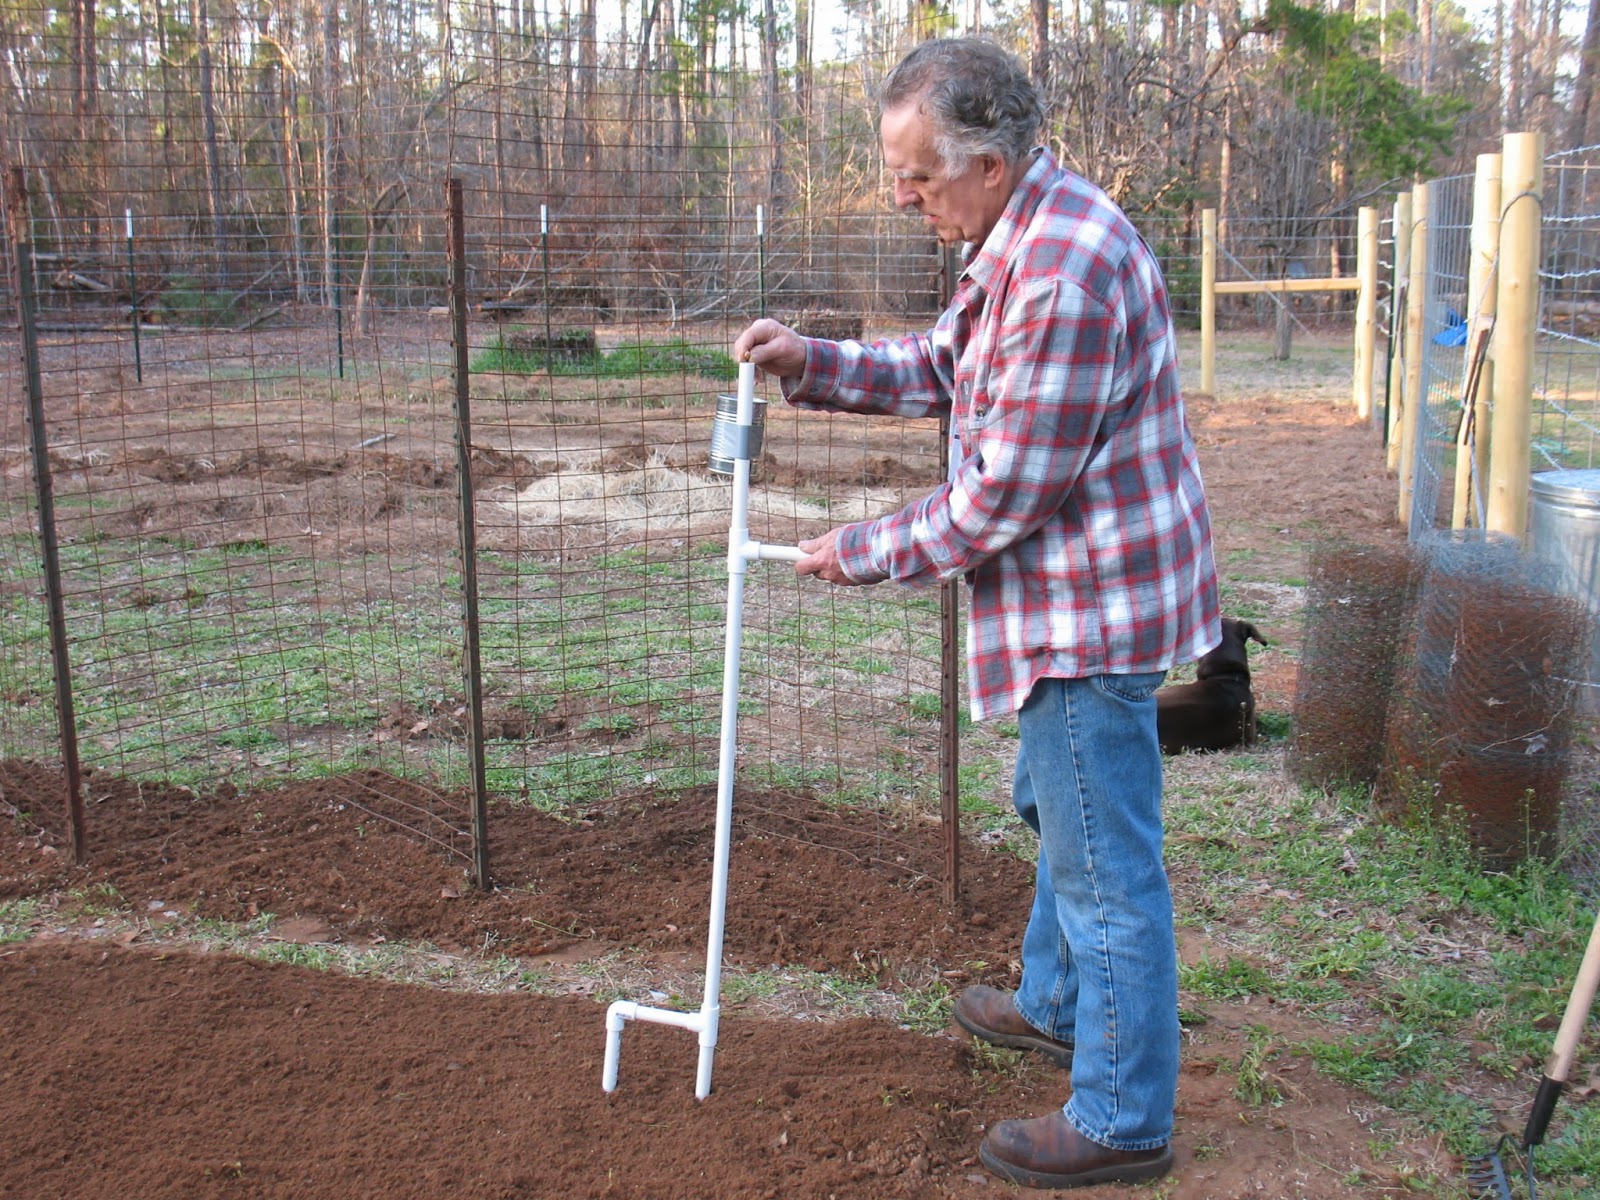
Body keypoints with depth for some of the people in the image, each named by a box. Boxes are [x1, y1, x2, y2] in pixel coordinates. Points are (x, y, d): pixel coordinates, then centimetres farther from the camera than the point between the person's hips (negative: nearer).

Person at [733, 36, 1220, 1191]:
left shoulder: (1064, 269, -27)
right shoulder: (1022, 237, 8)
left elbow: (1004, 494, -25)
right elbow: (940, 366, 18)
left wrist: (865, 552, -13)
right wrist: (812, 362, 3)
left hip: (1092, 606, -11)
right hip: (1085, 592, 11)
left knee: (1106, 864, 0)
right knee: (1058, 810, 26)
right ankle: (1055, 1004, 48)